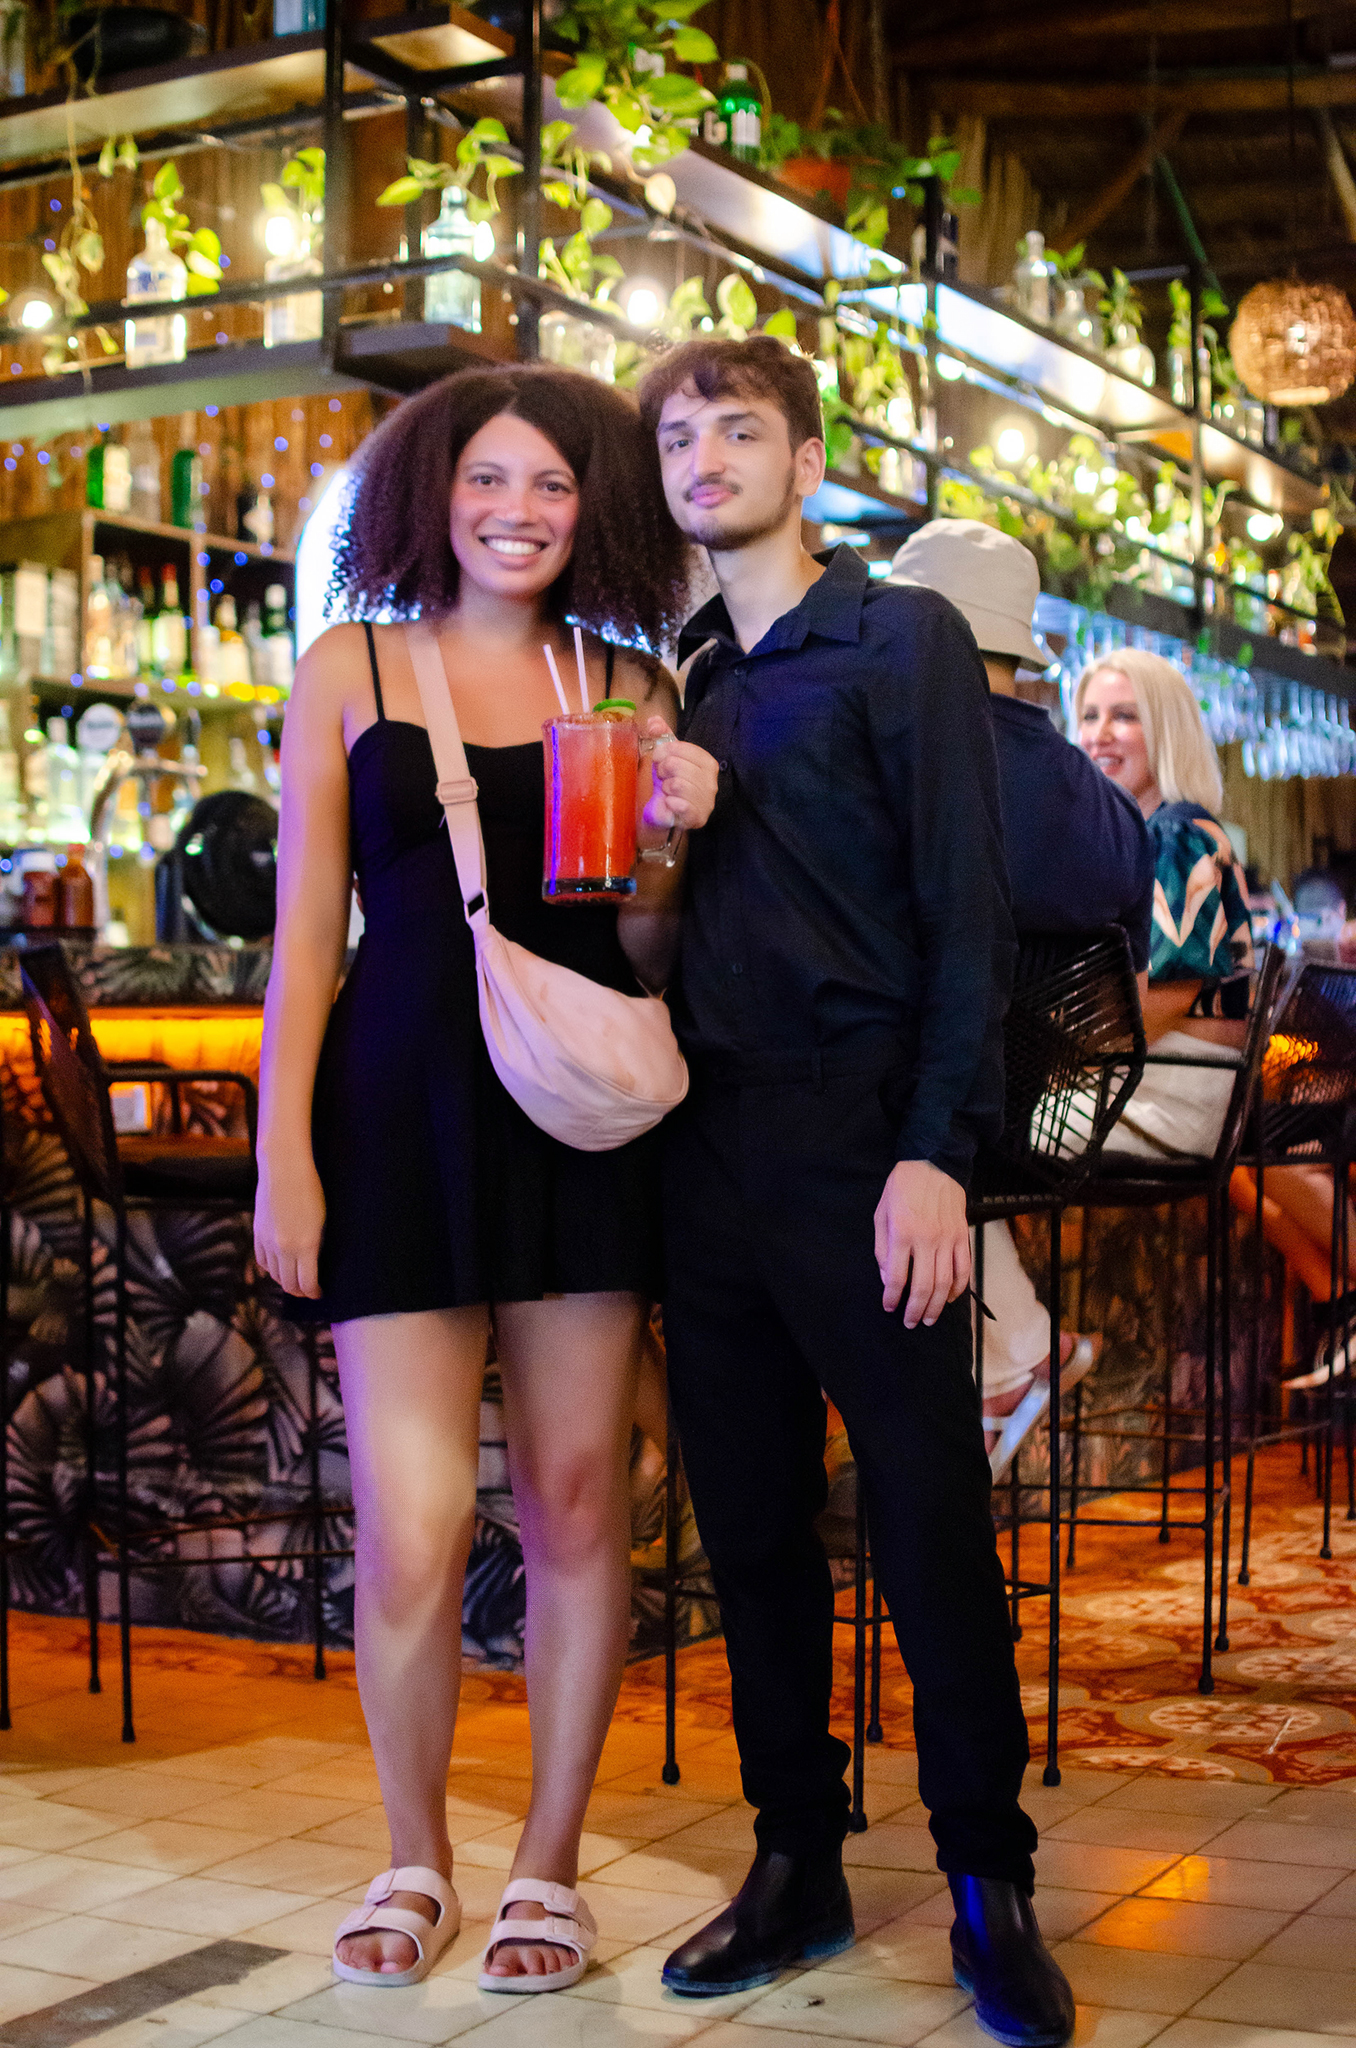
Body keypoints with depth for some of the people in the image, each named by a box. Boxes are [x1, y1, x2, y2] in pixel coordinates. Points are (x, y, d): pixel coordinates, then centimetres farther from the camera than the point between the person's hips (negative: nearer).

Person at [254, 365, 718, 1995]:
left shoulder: (623, 685, 11)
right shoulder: (351, 667, 7)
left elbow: (645, 942, 12)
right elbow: (306, 930, 5)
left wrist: (669, 839, -8)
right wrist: (283, 1151, -2)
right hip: (404, 1107, -1)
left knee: (575, 1503, 5)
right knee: (411, 1529, -4)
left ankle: (549, 1864, 23)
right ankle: (415, 1859, 21)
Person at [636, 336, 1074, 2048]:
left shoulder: (905, 640, 1)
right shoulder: (680, 682, 18)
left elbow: (968, 909, -7)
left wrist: (938, 1154, -16)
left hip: (860, 1138, -5)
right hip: (707, 1149, 6)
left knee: (929, 1516, -1)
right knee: (750, 1521, 9)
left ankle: (990, 1886, 12)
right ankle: (796, 1865, 22)